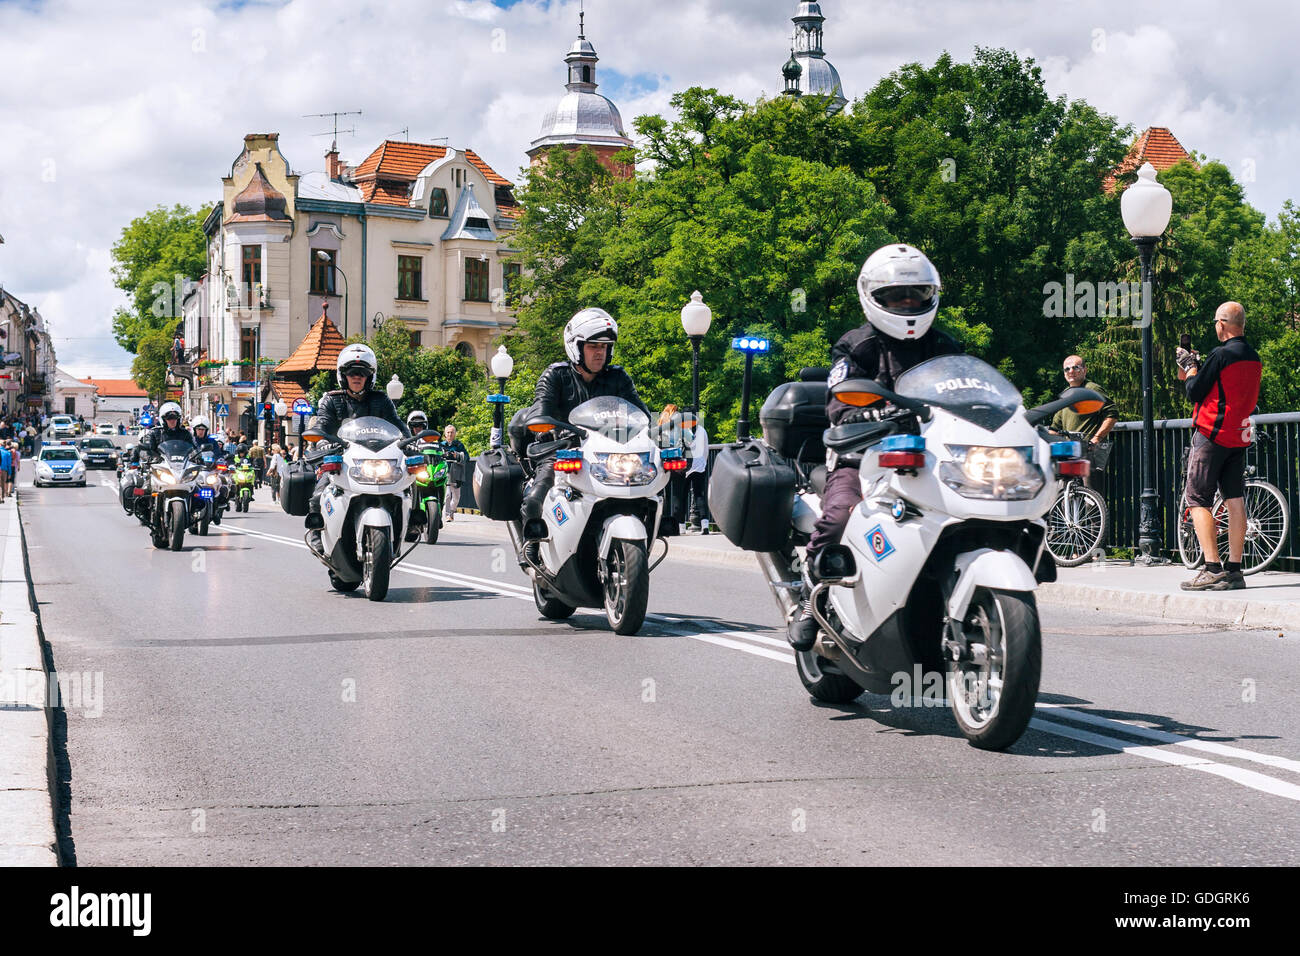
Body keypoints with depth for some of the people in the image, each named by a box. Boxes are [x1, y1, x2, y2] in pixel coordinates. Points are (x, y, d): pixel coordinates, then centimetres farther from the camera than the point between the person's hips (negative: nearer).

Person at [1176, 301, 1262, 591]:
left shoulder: (1221, 355, -15)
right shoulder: (1254, 358, 11)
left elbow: (1194, 392, -10)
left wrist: (1190, 365, 6)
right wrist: (1195, 369, 23)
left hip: (1213, 434, -8)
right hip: (1239, 436, 8)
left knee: (1198, 500, -4)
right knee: (1235, 500, 6)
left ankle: (1212, 569, -11)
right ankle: (1234, 570, 4)